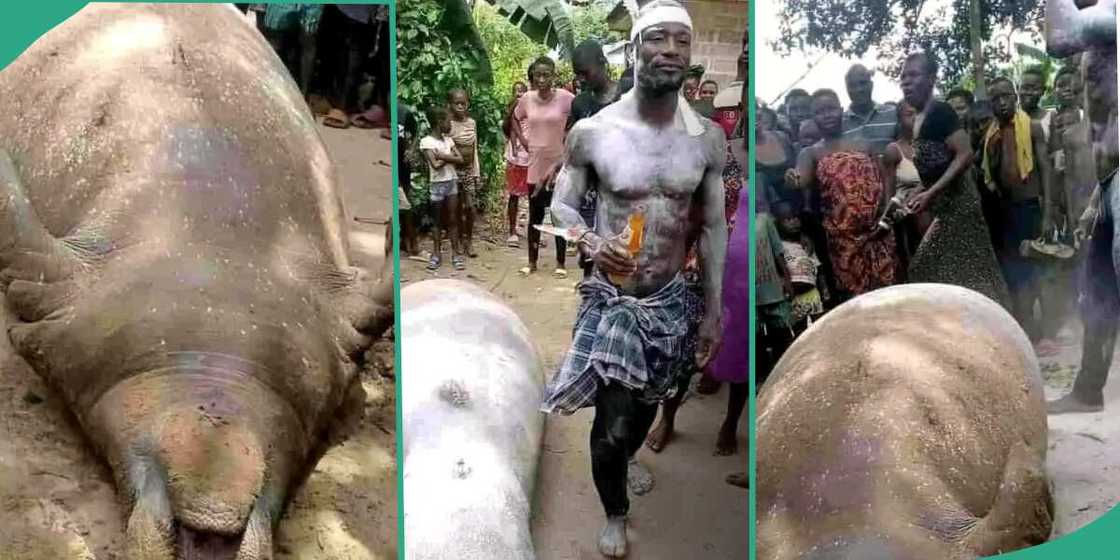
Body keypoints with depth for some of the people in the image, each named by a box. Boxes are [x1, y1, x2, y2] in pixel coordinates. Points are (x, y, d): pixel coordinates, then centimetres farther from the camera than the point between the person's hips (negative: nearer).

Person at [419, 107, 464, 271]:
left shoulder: (448, 139, 6)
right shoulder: (426, 141, -11)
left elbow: (460, 160, -3)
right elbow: (435, 165, -21)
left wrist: (442, 156, -14)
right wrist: (449, 157, -8)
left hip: (452, 183, 4)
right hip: (436, 185, -4)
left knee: (453, 219, 6)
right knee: (437, 220, 6)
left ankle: (455, 253, 11)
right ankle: (437, 253, 15)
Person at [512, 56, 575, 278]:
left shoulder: (565, 98, -12)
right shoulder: (527, 99, 0)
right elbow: (515, 120, 18)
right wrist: (524, 141, 8)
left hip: (559, 165, -3)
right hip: (536, 166, 3)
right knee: (535, 216, 11)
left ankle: (560, 263, 17)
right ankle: (532, 262, 22)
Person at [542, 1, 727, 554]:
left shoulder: (708, 138, -7)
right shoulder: (592, 132, -15)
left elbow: (714, 227, 2)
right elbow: (561, 206, -2)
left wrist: (712, 311, 4)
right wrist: (591, 242, -25)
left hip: (672, 299, 3)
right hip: (611, 298, -3)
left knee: (648, 399, 23)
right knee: (612, 418, -1)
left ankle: (627, 455, 58)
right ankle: (615, 513, 28)